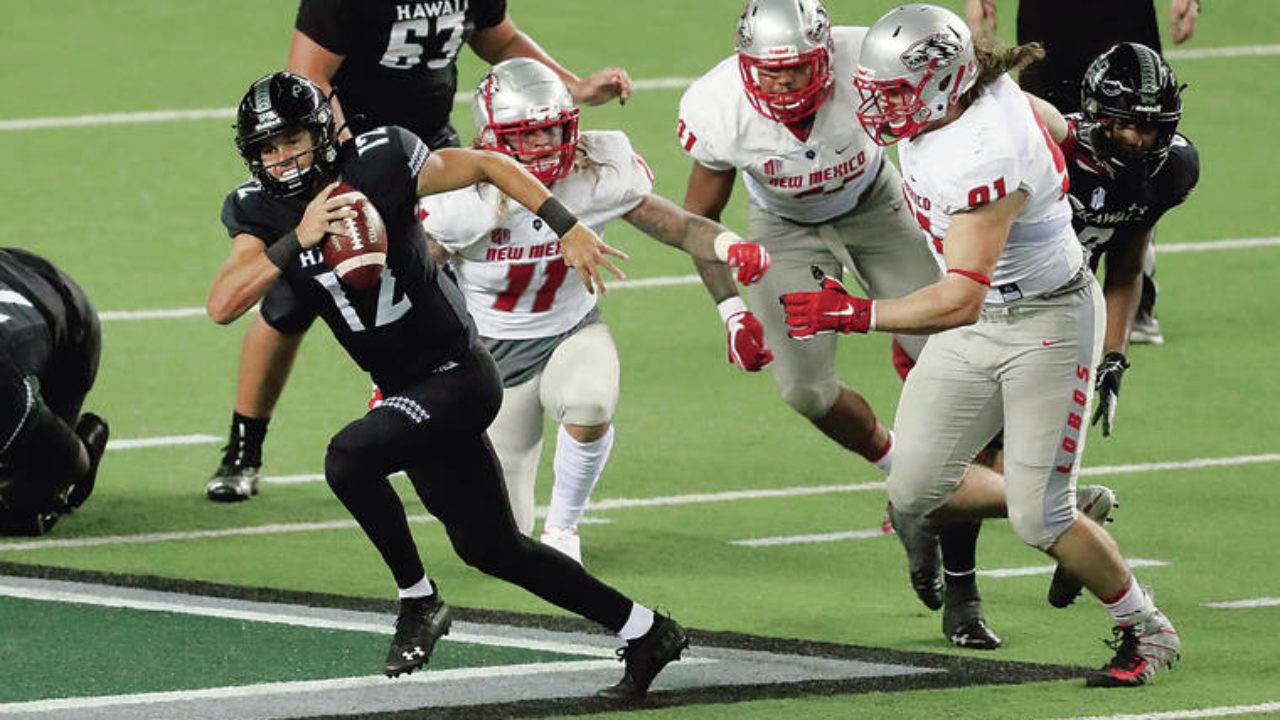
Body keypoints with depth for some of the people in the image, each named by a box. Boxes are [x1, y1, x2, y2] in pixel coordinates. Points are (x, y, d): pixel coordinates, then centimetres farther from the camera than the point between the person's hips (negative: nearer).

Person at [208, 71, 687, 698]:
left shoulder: (379, 161, -15)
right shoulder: (258, 212, -4)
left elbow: (489, 167, -2)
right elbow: (221, 306, -19)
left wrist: (569, 230, -7)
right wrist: (297, 239, -30)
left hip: (458, 375, -7)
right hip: (405, 388, 7)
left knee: (349, 457, -28)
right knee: (490, 548, 11)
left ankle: (419, 601, -8)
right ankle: (645, 633, 25)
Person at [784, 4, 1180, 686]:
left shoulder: (983, 162, -35)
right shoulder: (972, 86, -10)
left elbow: (959, 300, -39)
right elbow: (1046, 121, 13)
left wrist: (851, 314, -41)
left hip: (1046, 327, -9)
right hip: (976, 326, 9)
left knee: (1041, 521, -5)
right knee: (916, 491, 4)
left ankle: (1146, 631, 19)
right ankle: (1062, 514, 29)